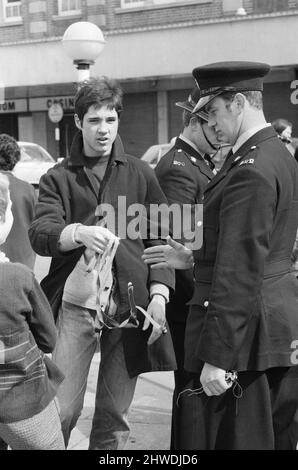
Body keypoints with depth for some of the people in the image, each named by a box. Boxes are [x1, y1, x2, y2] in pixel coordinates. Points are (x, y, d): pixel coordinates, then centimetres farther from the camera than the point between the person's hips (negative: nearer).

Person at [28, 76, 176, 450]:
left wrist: (159, 293, -6)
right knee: (62, 411, -2)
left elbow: (160, 239, 8)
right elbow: (39, 234, -8)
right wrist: (80, 233, -28)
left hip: (130, 308, 1)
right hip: (75, 306, -1)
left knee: (114, 415, 7)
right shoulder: (58, 178, 7)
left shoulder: (140, 175, 10)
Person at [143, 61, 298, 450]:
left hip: (247, 330, -10)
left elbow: (240, 271, -23)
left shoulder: (250, 170, -19)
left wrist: (217, 357, -21)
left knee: (230, 436, 0)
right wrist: (194, 260, 15)